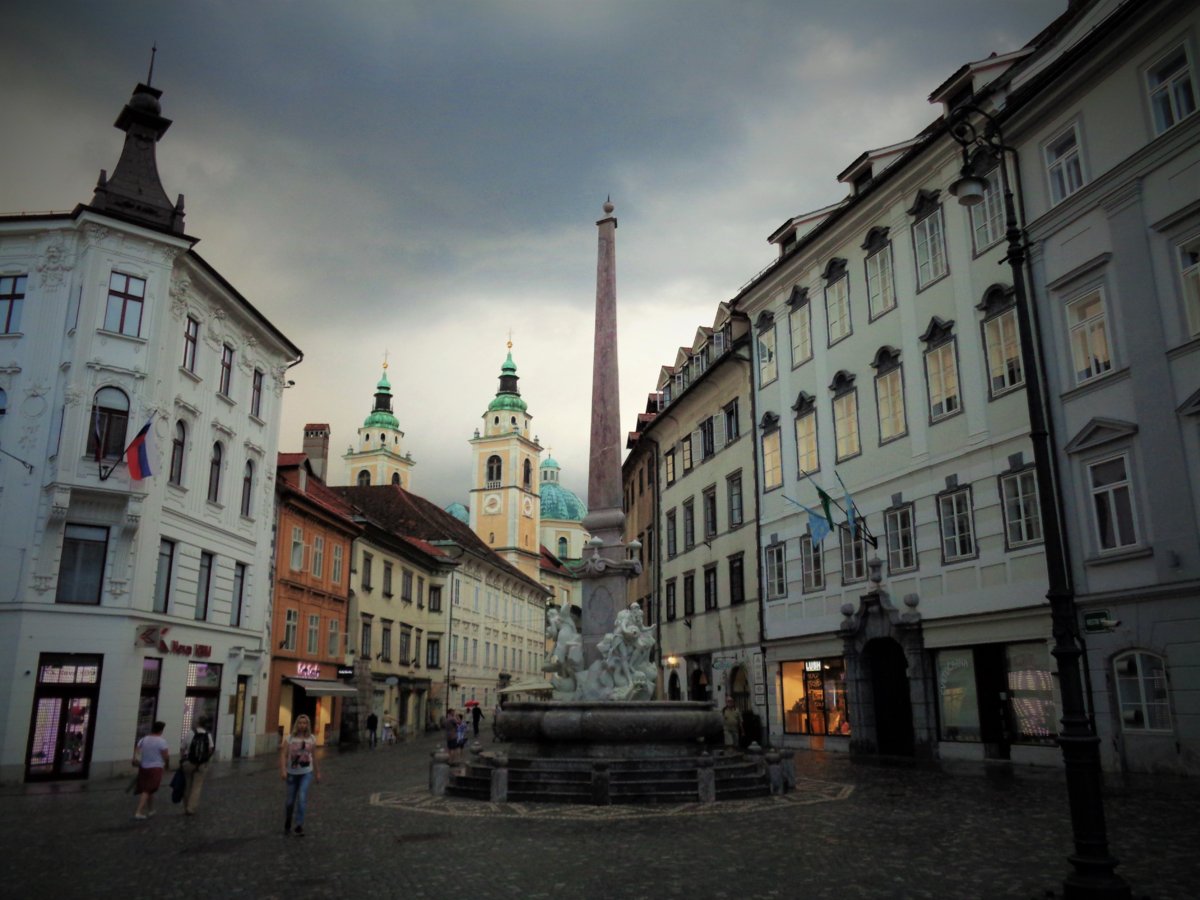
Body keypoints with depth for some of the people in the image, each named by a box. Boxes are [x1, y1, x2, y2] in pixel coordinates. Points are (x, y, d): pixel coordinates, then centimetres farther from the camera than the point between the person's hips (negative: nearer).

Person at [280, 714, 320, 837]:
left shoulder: (311, 739, -1)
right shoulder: (290, 738, -7)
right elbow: (283, 755, -12)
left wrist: (317, 772, 11)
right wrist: (283, 770, -25)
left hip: (306, 773, 0)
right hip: (292, 773, 0)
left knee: (302, 798, -16)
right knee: (290, 800, 10)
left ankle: (299, 825, -7)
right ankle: (287, 825, 32)